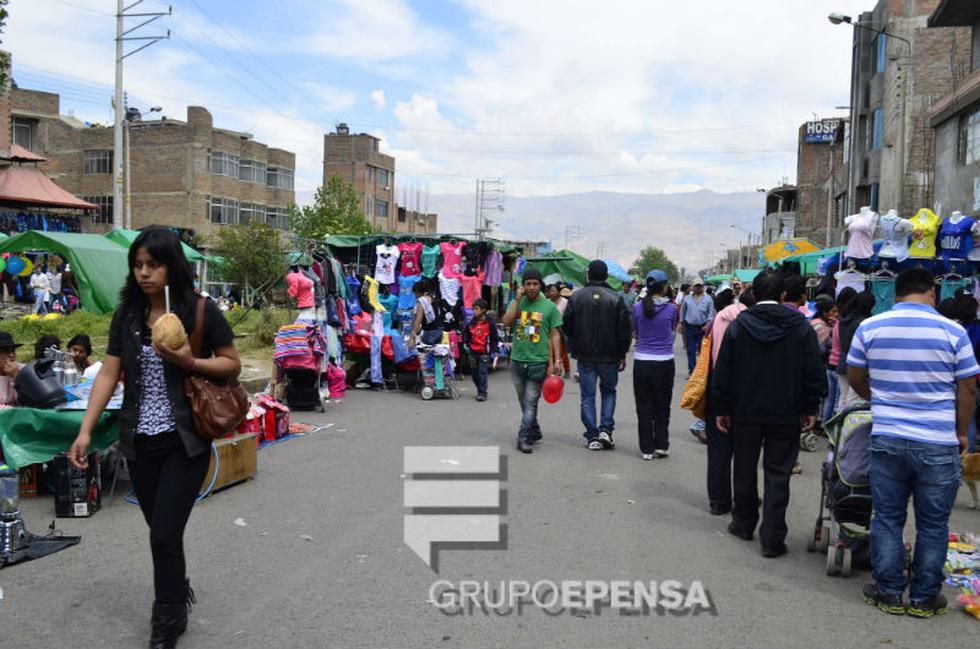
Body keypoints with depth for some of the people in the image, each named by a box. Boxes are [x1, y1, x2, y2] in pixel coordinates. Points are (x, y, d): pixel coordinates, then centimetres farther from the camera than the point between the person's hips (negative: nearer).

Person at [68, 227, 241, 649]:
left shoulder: (201, 311, -7)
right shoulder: (127, 316, 4)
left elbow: (233, 365, -2)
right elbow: (108, 374, 3)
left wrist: (189, 362, -18)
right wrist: (86, 430, -3)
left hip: (185, 441, -4)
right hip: (140, 442, 4)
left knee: (165, 535, -5)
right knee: (162, 531, 14)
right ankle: (177, 591, 40)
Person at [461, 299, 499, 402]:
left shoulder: (490, 322, -8)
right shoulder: (472, 322, 5)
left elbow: (495, 338, -3)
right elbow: (466, 332, 21)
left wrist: (494, 350, -6)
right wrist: (465, 343, 11)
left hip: (484, 353, -5)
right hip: (473, 352, 5)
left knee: (482, 373, -9)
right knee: (475, 374, 10)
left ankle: (482, 393, -2)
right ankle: (480, 391, 26)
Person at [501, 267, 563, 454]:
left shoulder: (549, 306, 0)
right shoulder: (516, 303, 7)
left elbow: (554, 335, 2)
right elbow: (506, 322, -10)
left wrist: (557, 359, -4)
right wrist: (518, 299, -11)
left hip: (538, 361, -3)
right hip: (517, 360, 4)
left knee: (531, 402, -6)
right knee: (524, 402, 13)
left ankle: (523, 438, -1)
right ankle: (535, 432, 29)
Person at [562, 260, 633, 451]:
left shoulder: (576, 298, -2)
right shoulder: (616, 299, -6)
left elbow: (566, 326, 1)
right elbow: (625, 330, -6)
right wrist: (622, 354, 4)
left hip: (584, 356, 1)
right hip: (609, 356, 0)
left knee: (588, 396, 7)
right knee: (609, 392, 17)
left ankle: (592, 437, 7)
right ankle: (606, 429, 4)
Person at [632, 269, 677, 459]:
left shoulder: (638, 307, -4)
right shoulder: (671, 308, -7)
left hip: (642, 362, 1)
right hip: (664, 362, -1)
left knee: (644, 407, 9)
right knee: (662, 406, 15)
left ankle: (647, 449, 12)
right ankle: (661, 445, 15)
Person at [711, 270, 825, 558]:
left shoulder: (737, 326, -4)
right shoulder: (801, 326, -4)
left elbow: (722, 372, -4)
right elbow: (814, 372, -4)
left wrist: (721, 409, 4)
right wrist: (810, 409, 6)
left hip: (745, 412, 1)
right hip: (786, 414, -1)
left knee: (745, 470, 16)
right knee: (778, 475, 4)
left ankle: (743, 523, 30)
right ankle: (772, 539, 4)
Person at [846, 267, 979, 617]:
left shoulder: (869, 328, -1)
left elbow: (855, 379, 10)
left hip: (887, 440, 1)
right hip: (939, 444, -1)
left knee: (887, 519, 12)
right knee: (933, 524, 11)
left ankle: (888, 592, 20)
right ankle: (924, 598, 21)